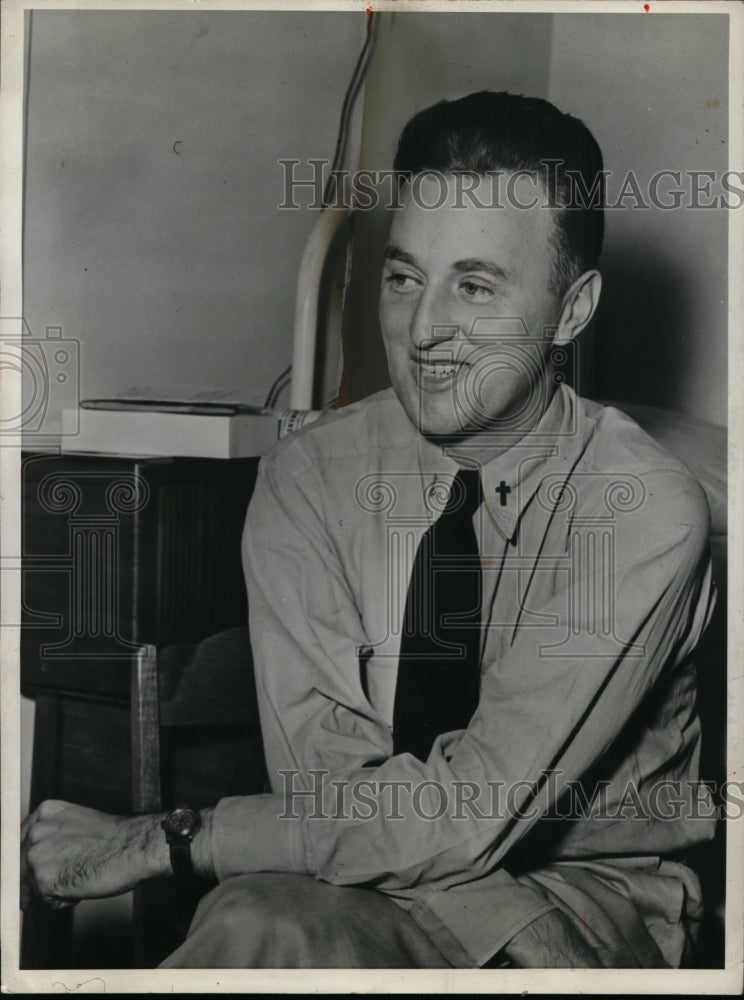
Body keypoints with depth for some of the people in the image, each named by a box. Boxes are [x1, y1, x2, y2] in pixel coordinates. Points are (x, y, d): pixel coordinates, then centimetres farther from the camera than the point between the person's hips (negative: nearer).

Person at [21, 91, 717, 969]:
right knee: (266, 922, -32)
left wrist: (158, 842, -21)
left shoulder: (647, 510, -17)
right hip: (358, 888, 2)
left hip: (586, 905, -2)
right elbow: (326, 778, -14)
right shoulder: (309, 478, -7)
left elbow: (467, 814, -23)